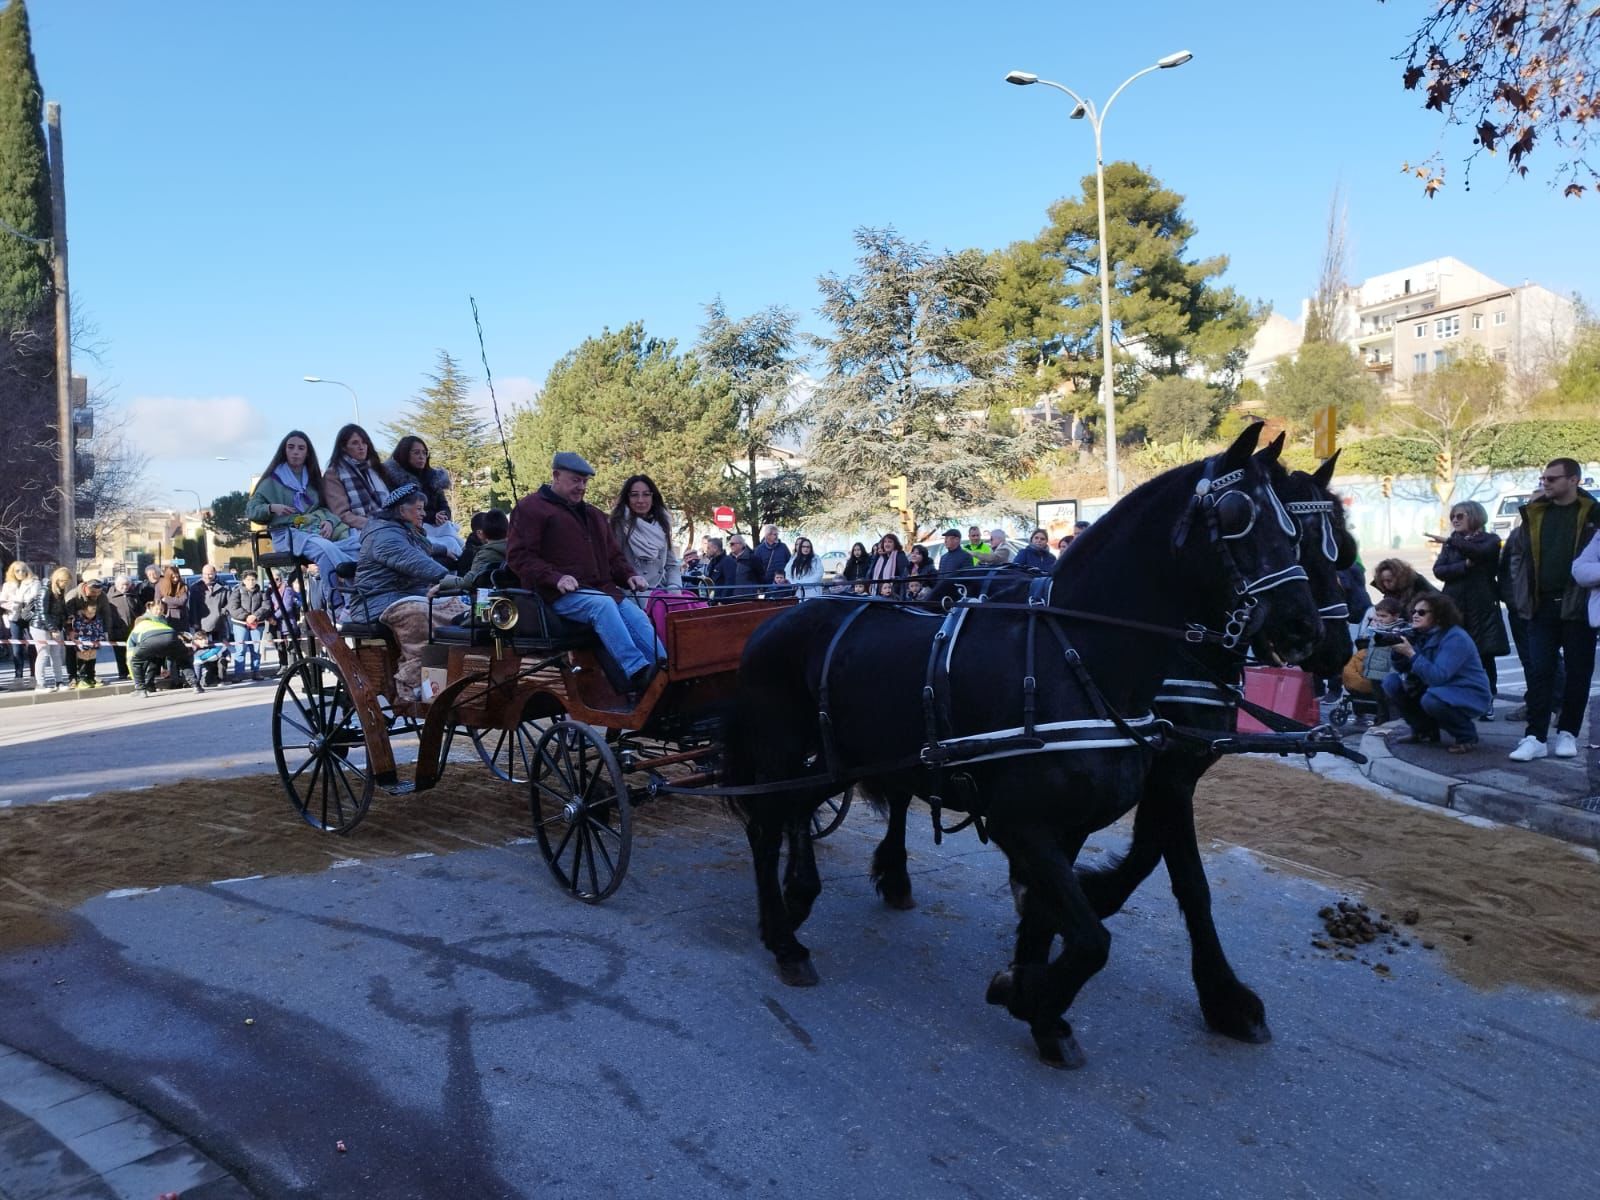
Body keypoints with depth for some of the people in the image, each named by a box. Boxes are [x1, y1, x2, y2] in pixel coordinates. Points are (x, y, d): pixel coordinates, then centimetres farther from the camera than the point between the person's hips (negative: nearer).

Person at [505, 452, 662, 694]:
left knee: (638, 617, -19)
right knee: (602, 604, -35)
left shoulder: (593, 515, 28)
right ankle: (636, 672, -44)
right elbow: (519, 555, -4)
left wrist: (628, 576, 8)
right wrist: (555, 578, -19)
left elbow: (614, 555, 32)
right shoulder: (531, 508, 5)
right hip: (562, 594, -7)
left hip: (603, 589, 7)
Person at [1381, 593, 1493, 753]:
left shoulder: (1455, 638, -23)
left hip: (1469, 694, -8)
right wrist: (1398, 649, -19)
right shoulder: (1422, 635, 0)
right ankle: (1424, 731, 8)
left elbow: (1438, 677, -33)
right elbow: (1402, 669, -1)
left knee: (1431, 700, -37)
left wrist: (1411, 653, -34)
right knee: (1391, 682, -6)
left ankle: (1467, 735, -7)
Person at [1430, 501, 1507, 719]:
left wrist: (1451, 541, -15)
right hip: (1454, 606, 3)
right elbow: (1438, 570, 2)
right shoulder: (1451, 542, 16)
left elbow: (1480, 552, -18)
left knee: (1484, 654, -2)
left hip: (1482, 607, -2)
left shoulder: (1490, 540, 6)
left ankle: (1487, 702, 7)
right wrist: (1465, 566, -11)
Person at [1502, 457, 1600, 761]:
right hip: (1543, 606, 3)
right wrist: (1522, 594, 6)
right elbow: (1518, 554, 14)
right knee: (1539, 671, 0)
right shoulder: (1535, 513, 8)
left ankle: (1567, 733, 18)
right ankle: (1535, 737, 0)